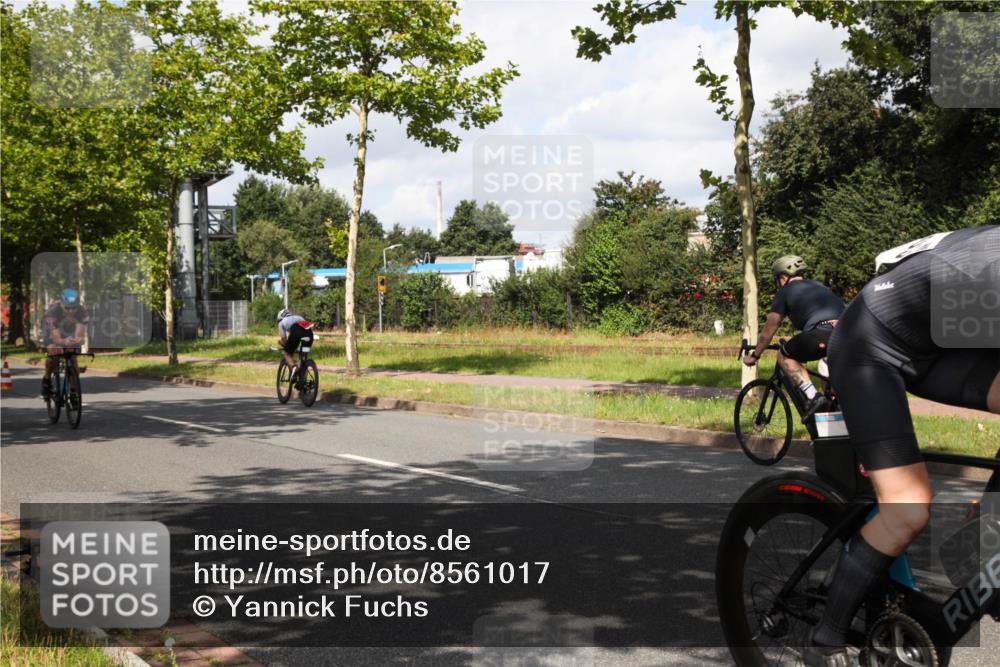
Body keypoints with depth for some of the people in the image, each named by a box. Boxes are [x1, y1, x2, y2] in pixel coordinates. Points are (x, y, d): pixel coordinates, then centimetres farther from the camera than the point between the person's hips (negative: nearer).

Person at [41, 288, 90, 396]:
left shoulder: (83, 312, -33)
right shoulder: (53, 311, -39)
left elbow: (80, 334, -40)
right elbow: (56, 338, -44)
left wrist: (78, 339, -64)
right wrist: (64, 342, -66)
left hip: (70, 330, 2)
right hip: (51, 330, -2)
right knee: (53, 352, -24)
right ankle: (47, 378, 2)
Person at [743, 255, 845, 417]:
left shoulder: (786, 291, 18)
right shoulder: (819, 286, 35)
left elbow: (768, 330, 21)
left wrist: (754, 356, 35)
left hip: (821, 334, -6)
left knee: (784, 356, 16)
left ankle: (813, 397, 1)